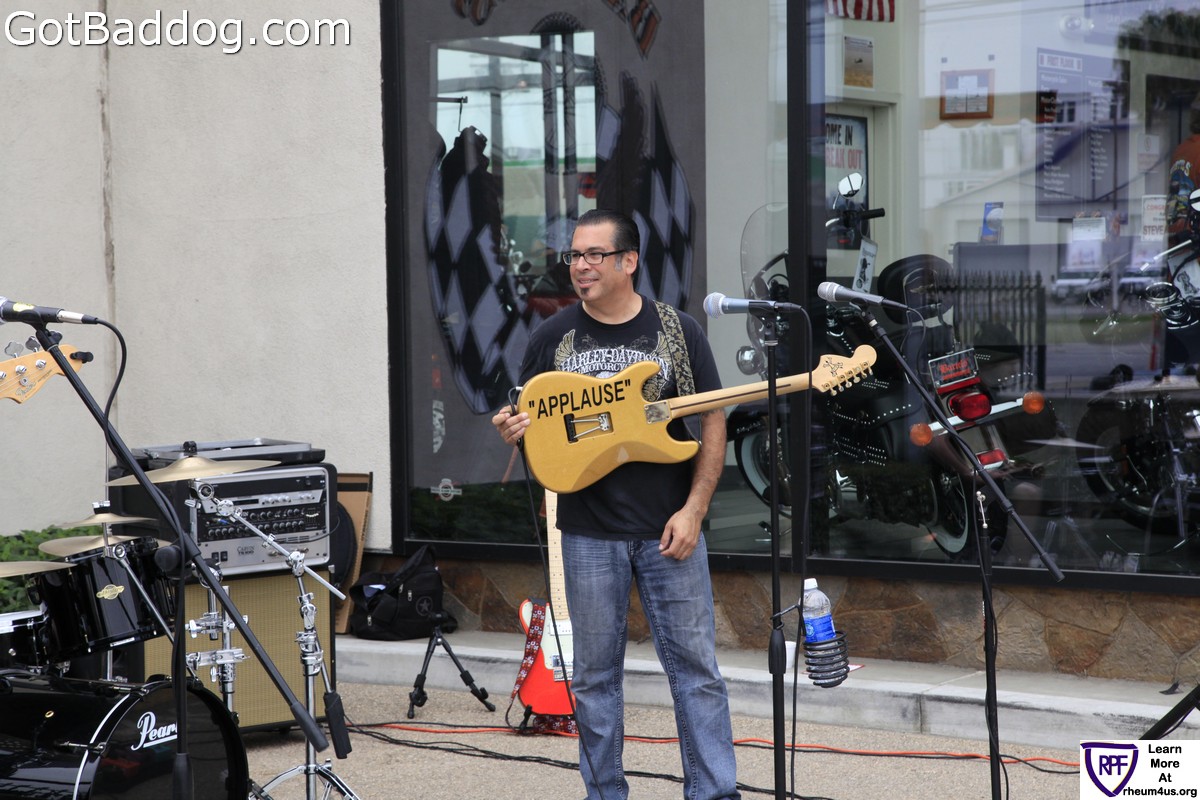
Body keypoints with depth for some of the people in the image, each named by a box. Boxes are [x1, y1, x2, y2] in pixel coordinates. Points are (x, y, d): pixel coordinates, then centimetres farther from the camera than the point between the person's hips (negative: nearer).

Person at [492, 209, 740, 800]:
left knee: (696, 666, 0)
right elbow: (530, 425, 13)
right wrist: (512, 433, -13)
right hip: (589, 533, 1)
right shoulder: (552, 338, 4)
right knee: (595, 674, 8)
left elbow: (712, 424, 1)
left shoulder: (678, 331, 0)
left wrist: (692, 512, -8)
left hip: (670, 530, -1)